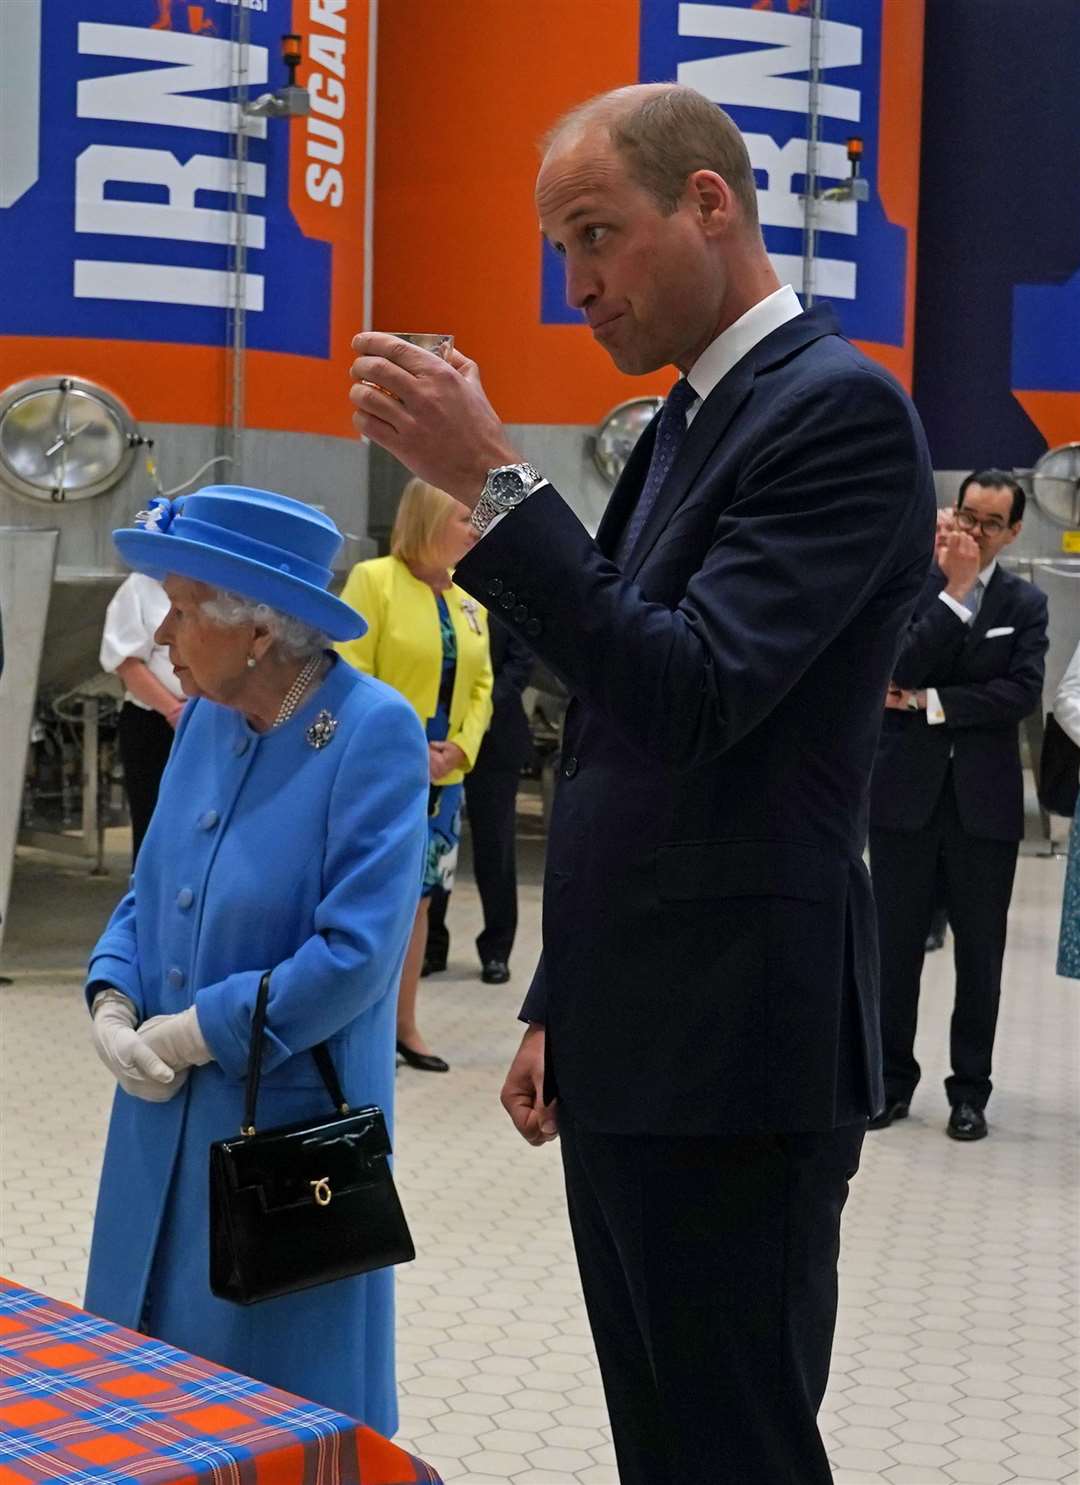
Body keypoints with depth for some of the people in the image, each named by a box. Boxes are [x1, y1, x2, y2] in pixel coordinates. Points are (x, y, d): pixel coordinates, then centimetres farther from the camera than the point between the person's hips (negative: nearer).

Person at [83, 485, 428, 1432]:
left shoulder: (374, 732, -18)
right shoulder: (208, 715, 4)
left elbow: (355, 954, -23)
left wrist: (191, 1034, -16)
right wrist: (113, 1007, -5)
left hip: (290, 1125, -7)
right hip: (170, 1113, 7)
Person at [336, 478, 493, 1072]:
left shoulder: (469, 600, 10)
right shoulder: (374, 579, -10)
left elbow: (481, 684, 14)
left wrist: (461, 747, -3)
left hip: (442, 778, 6)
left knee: (416, 899, 13)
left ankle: (404, 1026, 21)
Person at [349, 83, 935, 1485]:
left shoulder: (841, 409, -12)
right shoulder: (684, 425, 16)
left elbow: (696, 697, -22)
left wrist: (494, 480, -22)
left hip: (734, 1061, -9)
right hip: (630, 1052, 9)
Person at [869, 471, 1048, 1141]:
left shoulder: (1027, 602, 4)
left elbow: (1022, 694, -9)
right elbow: (900, 669, -14)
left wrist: (930, 702, -12)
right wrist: (955, 591, -16)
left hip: (985, 800, 1)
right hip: (907, 791, 0)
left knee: (980, 952, 7)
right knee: (896, 943, 6)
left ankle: (970, 1090, 17)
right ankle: (893, 1081, 18)